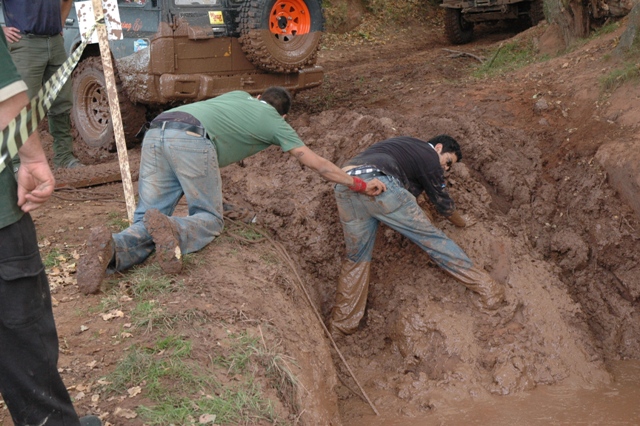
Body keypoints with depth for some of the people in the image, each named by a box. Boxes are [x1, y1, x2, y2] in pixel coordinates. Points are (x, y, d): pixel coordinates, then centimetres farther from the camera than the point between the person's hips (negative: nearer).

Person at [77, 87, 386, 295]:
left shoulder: (240, 96, 36)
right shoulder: (275, 123, 20)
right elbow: (315, 162, 20)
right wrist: (358, 184, 27)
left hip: (155, 132, 6)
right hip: (192, 138, -6)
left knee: (147, 222, 7)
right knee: (209, 219, 8)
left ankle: (110, 250, -23)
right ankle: (171, 232, -24)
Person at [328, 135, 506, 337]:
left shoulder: (407, 144, 36)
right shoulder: (429, 157, 14)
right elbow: (443, 203, 22)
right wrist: (462, 223, 39)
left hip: (344, 188, 7)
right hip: (378, 185, -7)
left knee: (356, 258, 18)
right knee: (431, 237, 4)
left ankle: (341, 326, 18)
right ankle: (484, 286, 12)